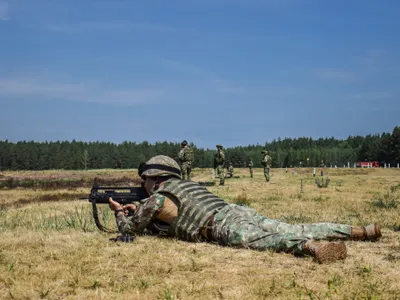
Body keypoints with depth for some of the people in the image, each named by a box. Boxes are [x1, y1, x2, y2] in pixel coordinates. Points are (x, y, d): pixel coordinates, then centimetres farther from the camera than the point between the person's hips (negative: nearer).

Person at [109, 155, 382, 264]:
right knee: (299, 230, 2)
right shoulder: (185, 184, 32)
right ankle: (362, 231, -3)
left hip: (227, 227, -7)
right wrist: (139, 211, 45)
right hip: (239, 211, 7)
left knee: (264, 241, -31)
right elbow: (166, 226, 47)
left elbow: (129, 228, 19)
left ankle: (311, 248, -57)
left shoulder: (157, 198, 8)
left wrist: (119, 211, 39)